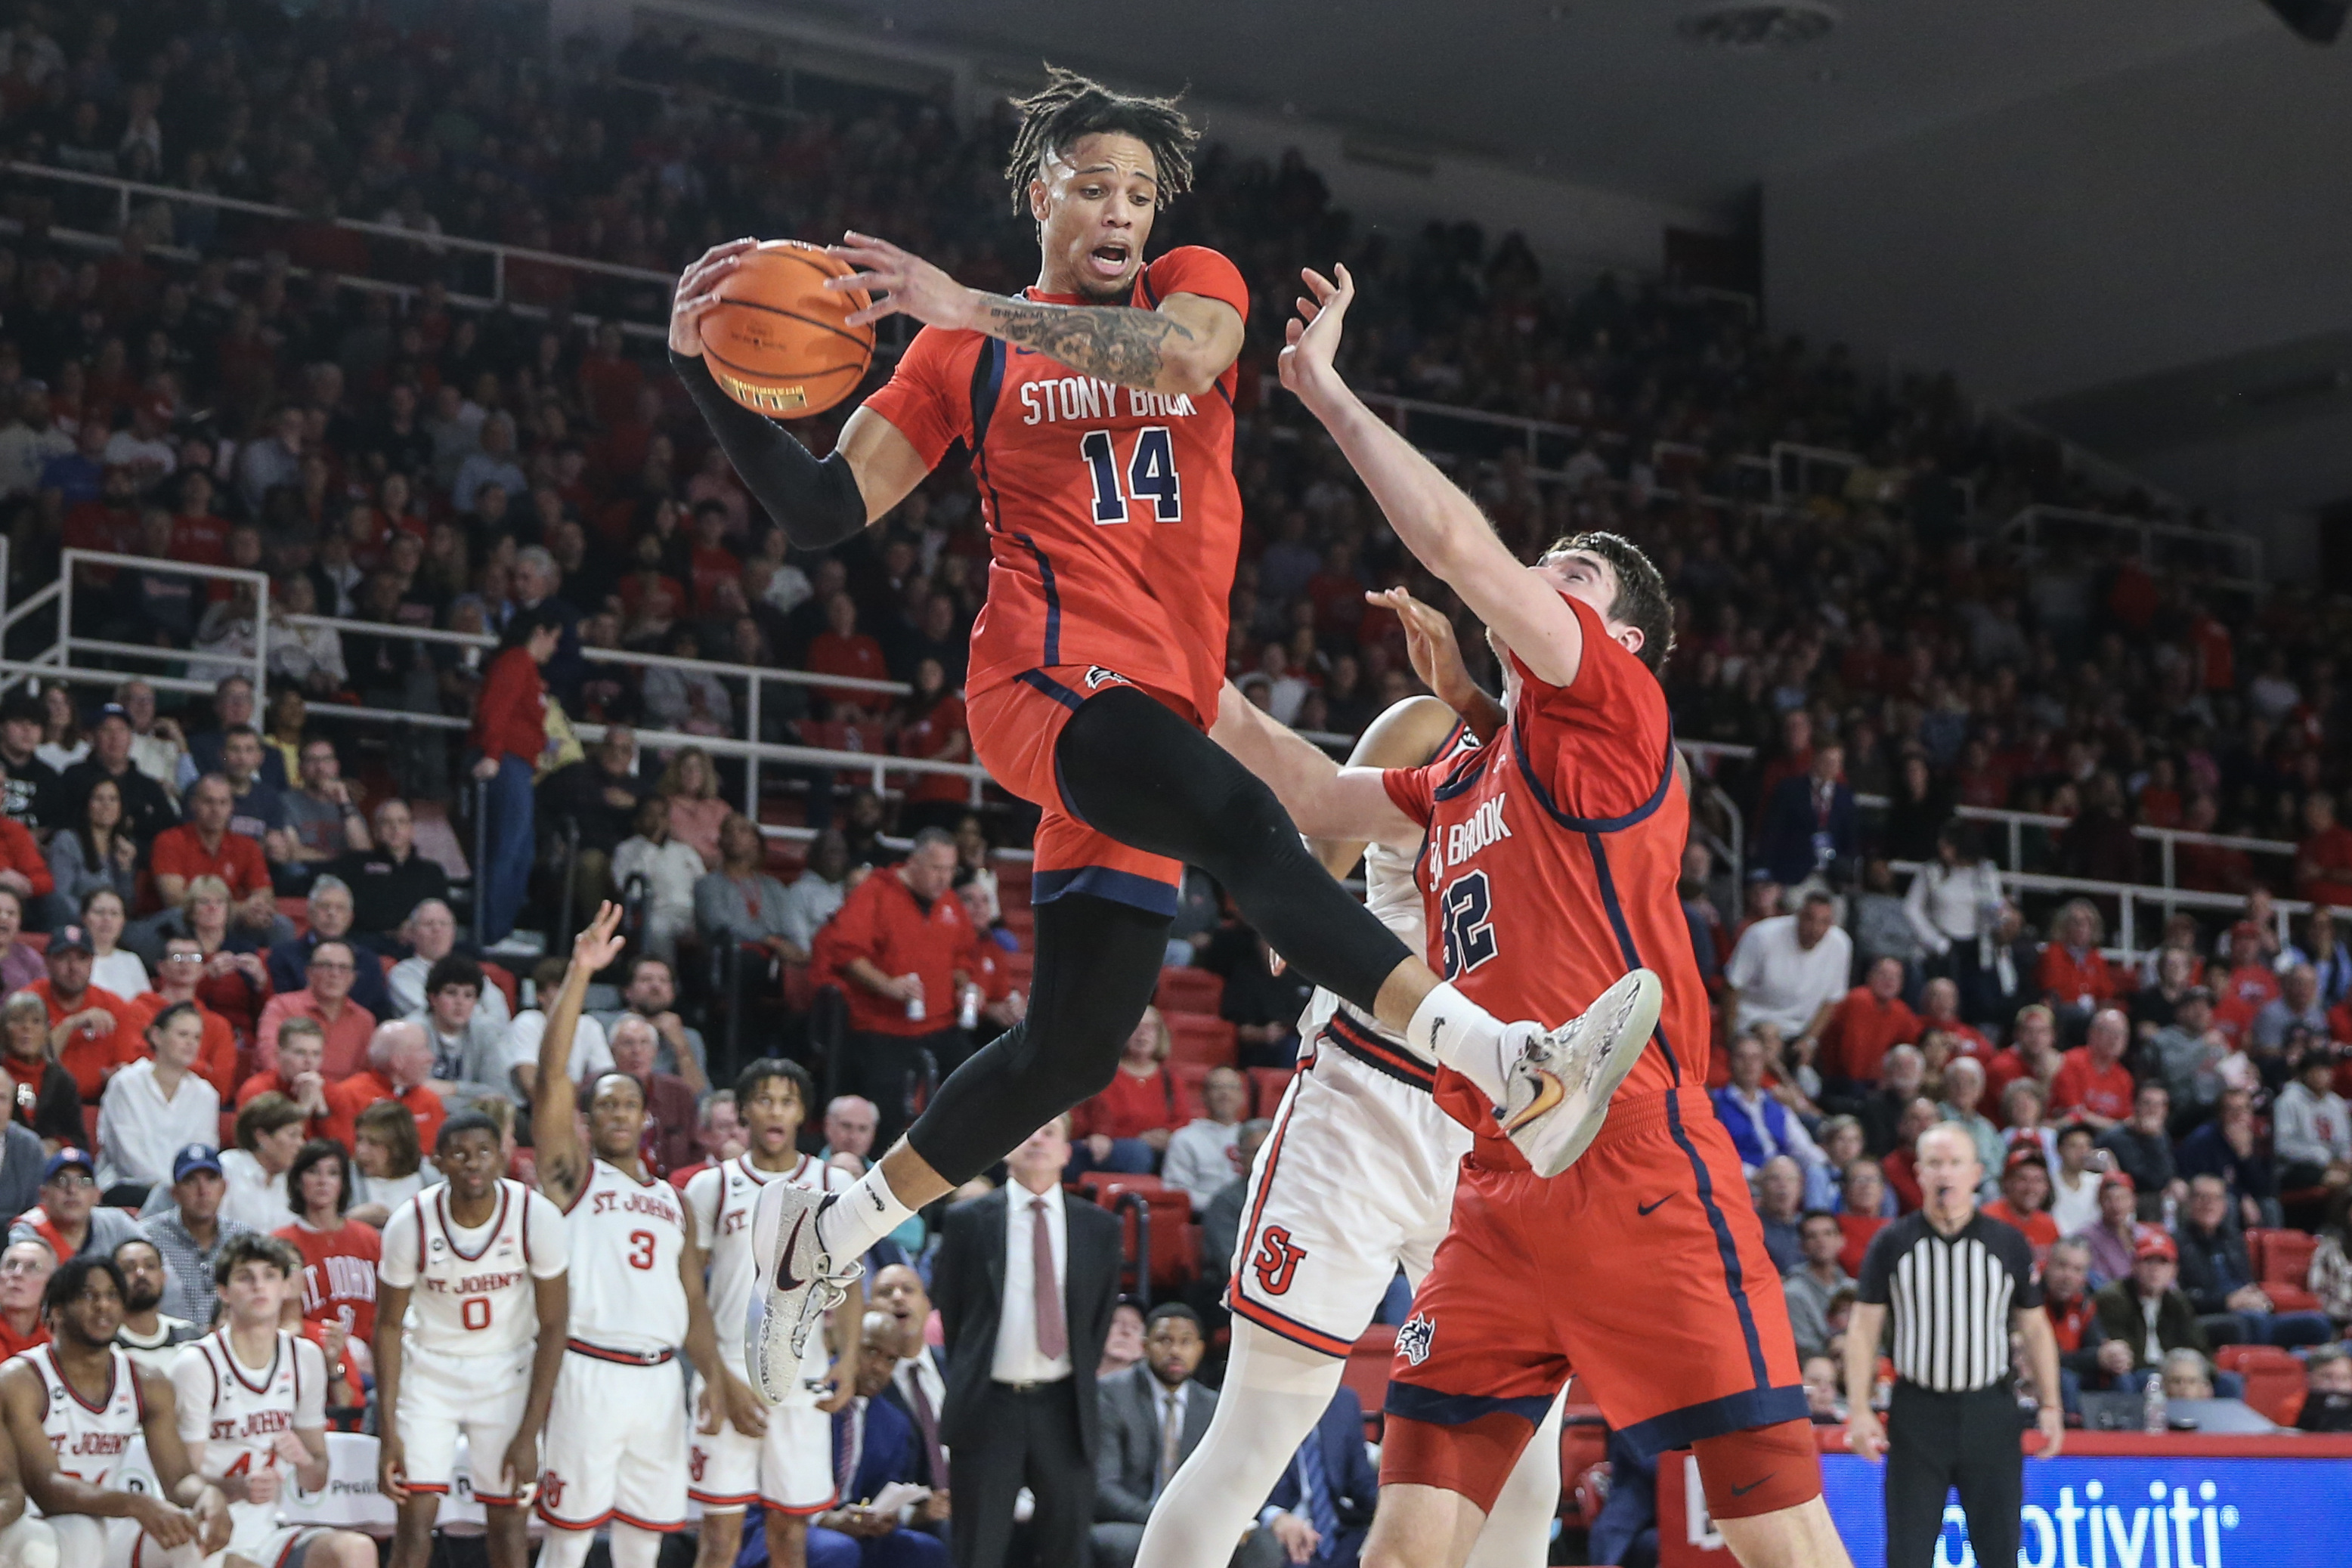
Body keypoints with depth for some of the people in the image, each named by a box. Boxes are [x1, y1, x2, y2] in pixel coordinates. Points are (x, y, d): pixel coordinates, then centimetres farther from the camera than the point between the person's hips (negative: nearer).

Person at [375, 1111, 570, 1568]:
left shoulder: (538, 1217, -19)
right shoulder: (410, 1223, -18)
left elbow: (552, 1327, -10)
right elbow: (389, 1325, -6)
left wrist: (529, 1434, -13)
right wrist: (388, 1430, -10)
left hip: (508, 1372, 0)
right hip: (429, 1368, 0)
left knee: (510, 1521, 1)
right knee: (415, 1513, -8)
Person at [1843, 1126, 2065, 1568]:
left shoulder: (2009, 1244, 5)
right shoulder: (1892, 1244, 2)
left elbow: (2035, 1328, 10)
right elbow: (1863, 1328, 3)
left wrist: (2050, 1404, 2)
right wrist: (1859, 1410, -5)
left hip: (1990, 1411, 1)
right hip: (1917, 1411, -1)